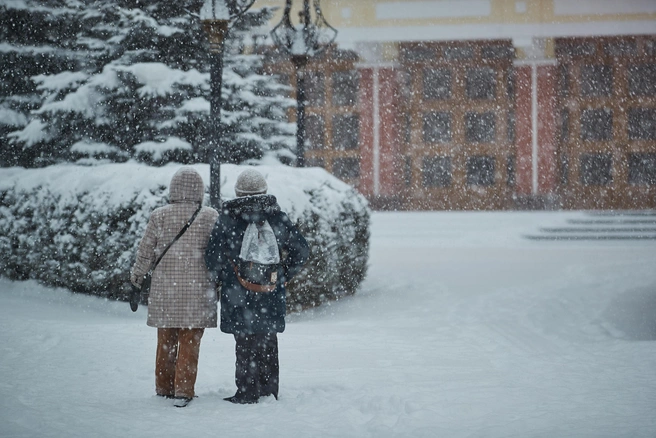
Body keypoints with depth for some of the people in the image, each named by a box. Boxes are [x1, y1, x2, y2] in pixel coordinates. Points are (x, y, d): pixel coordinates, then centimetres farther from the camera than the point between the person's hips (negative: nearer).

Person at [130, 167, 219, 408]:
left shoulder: (159, 216, -1)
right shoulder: (210, 216, -4)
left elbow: (146, 252, 3)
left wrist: (136, 275, 19)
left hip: (165, 288, 2)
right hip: (197, 288, -2)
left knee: (166, 340, 14)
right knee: (190, 342, 2)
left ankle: (164, 387, 23)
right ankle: (183, 390, -3)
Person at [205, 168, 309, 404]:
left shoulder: (228, 219, -8)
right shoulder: (278, 217, 2)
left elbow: (213, 257, -10)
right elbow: (300, 250, 5)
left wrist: (225, 278, 7)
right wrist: (283, 276, 13)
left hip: (239, 295, -3)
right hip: (271, 294, 3)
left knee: (245, 343, 3)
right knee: (268, 344, 14)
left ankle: (247, 393, 4)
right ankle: (269, 391, 21)